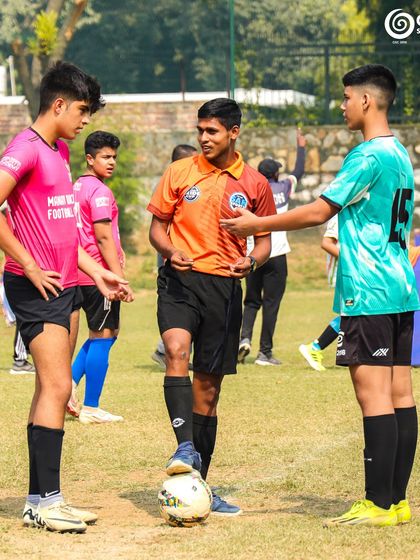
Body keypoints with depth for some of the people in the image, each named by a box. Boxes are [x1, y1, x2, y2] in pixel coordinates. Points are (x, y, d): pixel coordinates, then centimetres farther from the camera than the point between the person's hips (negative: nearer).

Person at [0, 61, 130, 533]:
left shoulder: (59, 151, 17)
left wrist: (97, 272, 20)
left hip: (63, 286, 9)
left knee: (51, 389, 9)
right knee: (57, 387, -13)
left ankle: (40, 500, 13)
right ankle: (45, 499, -10)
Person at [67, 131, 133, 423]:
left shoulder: (78, 187, 15)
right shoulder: (99, 191, -14)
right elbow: (104, 237, -19)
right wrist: (120, 277, -19)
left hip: (83, 274, 9)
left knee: (106, 333, 19)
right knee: (103, 336, -2)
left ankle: (70, 382, 9)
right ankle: (91, 408, 1)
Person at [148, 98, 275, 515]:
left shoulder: (255, 184, 6)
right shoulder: (179, 172, 5)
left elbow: (265, 240, 12)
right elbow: (157, 226, 9)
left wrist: (251, 261, -10)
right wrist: (170, 251, -13)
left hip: (224, 287, 1)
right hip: (180, 279, -1)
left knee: (208, 388, 6)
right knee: (177, 350, -31)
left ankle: (197, 486, 13)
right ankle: (185, 448, -34)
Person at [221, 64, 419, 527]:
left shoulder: (369, 156, -13)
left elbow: (318, 212, -13)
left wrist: (257, 225, -4)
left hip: (368, 293, -10)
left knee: (374, 395, -9)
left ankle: (378, 505, -9)